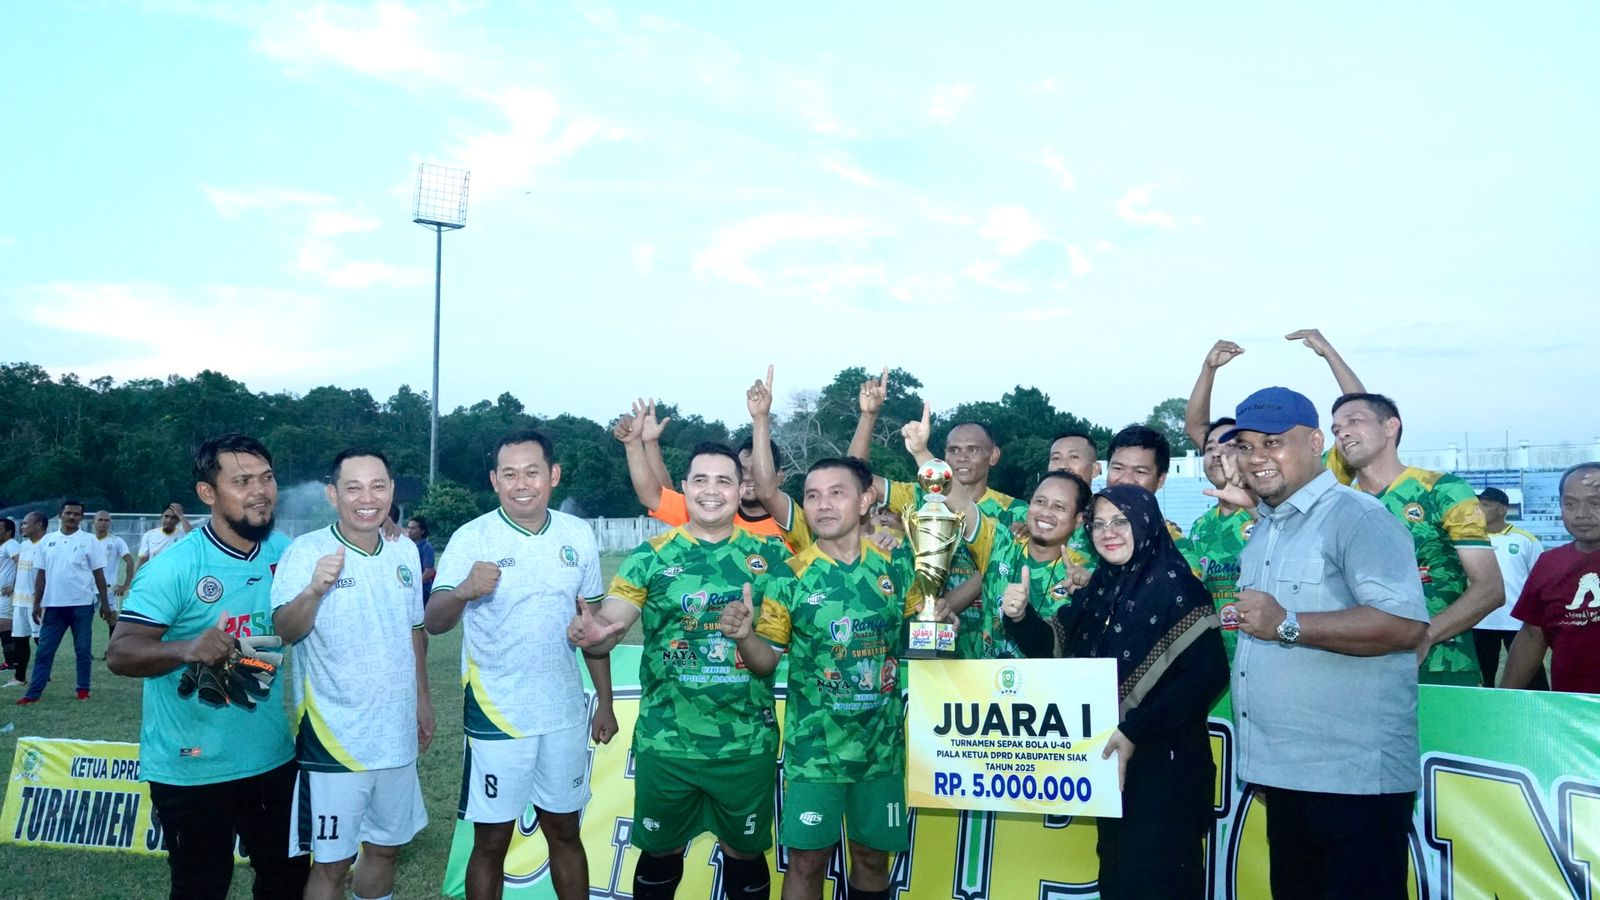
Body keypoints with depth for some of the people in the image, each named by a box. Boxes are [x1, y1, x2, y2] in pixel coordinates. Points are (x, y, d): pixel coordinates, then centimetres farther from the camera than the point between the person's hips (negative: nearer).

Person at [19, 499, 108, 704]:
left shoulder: (88, 540, -1)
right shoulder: (47, 540, 7)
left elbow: (98, 573, 0)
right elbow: (41, 574, 10)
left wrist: (104, 602, -3)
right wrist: (37, 603, 5)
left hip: (82, 604, -2)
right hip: (53, 604, 2)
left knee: (83, 650, 5)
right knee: (44, 650, 4)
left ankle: (83, 689, 14)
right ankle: (33, 693, 7)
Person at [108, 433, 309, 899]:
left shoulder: (286, 553, -1)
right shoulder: (174, 566, -17)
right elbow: (119, 653, -22)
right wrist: (187, 649, -38)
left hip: (272, 756, 5)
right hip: (192, 766, -5)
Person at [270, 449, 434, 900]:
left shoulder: (405, 552, 4)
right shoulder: (306, 552, -13)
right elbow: (286, 631, -25)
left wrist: (422, 698, 17)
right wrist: (314, 590, -43)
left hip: (397, 737, 5)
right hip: (335, 741, -5)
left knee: (385, 849, 19)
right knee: (331, 863, 5)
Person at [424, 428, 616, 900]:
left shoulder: (578, 536, 1)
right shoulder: (471, 538, -10)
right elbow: (434, 622, -19)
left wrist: (606, 702, 9)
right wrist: (463, 591, -40)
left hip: (565, 715, 3)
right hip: (496, 716, -3)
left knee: (565, 832, 16)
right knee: (491, 840, 7)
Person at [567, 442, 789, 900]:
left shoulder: (770, 553, 0)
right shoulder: (651, 556, -3)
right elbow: (607, 624, -10)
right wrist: (591, 633, -34)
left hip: (749, 743, 1)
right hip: (665, 742, 0)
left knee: (744, 851, 16)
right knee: (660, 851, 16)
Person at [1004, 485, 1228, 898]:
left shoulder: (1175, 586, -12)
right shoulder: (1099, 588, 9)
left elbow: (1207, 674, -20)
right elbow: (1055, 647, 12)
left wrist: (1135, 732, -22)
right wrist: (1021, 618, -9)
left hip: (1163, 762, -7)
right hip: (1109, 760, 7)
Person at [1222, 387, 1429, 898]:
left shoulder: (1356, 517, -12)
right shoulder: (1264, 530, 17)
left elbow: (1406, 624, -26)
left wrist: (1288, 625, -26)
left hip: (1352, 779, -9)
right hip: (1284, 775, 9)